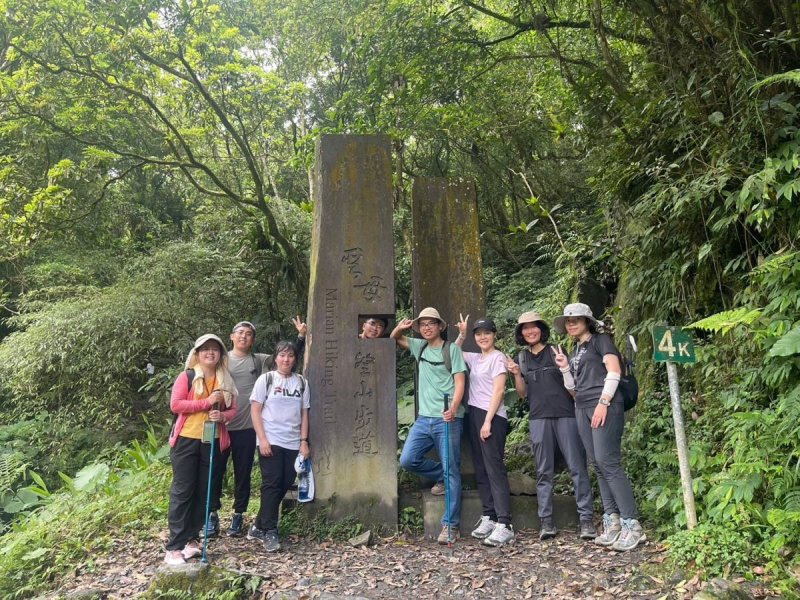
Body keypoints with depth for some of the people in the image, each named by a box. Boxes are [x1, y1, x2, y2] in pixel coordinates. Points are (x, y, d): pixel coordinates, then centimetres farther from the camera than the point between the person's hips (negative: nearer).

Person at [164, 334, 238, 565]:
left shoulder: (226, 381, 8)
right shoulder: (187, 377, -4)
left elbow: (232, 409, 9)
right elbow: (175, 404, -13)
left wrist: (222, 416, -14)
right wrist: (207, 402, -19)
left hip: (213, 441, 4)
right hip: (187, 440, -4)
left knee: (203, 491, 10)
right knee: (182, 491, -1)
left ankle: (191, 539, 22)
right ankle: (174, 546, 4)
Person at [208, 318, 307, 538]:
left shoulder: (260, 361, 5)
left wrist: (301, 336, -5)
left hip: (247, 428, 1)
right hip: (221, 425, 0)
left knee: (243, 474, 9)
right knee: (216, 471, 6)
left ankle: (238, 515, 22)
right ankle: (213, 514, 21)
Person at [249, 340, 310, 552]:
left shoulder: (301, 382, 8)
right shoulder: (266, 379, -1)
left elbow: (304, 414, 9)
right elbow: (255, 411, -3)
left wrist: (304, 441, 3)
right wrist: (263, 439, -11)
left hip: (293, 444, 4)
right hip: (270, 441, -4)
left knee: (284, 486, 6)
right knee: (272, 485, -5)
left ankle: (259, 526, 21)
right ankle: (269, 532, 4)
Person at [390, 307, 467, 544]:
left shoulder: (452, 349, -1)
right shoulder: (419, 346, 14)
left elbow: (459, 382, -8)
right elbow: (394, 339, 25)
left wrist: (453, 408, -25)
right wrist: (400, 328, 1)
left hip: (448, 419, -6)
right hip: (424, 418, 6)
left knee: (452, 471, -3)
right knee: (408, 459, -2)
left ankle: (450, 526, 4)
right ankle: (443, 476, 22)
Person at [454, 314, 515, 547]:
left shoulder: (498, 357, -5)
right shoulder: (475, 358, 15)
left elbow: (498, 391, -11)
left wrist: (488, 421, -16)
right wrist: (461, 335, 13)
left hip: (492, 417, -7)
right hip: (474, 414, 8)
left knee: (494, 469, -10)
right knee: (481, 469, 8)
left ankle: (504, 525, -10)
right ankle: (489, 517, 15)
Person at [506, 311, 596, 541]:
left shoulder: (556, 351, 8)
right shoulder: (521, 359, 14)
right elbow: (523, 394, 12)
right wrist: (516, 375, -4)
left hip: (566, 415, -2)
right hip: (539, 418, 2)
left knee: (577, 467, -3)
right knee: (544, 472, 3)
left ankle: (586, 519, 2)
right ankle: (546, 521, 7)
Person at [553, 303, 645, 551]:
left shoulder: (600, 340, 3)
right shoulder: (574, 352, 21)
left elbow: (614, 372, -10)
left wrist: (603, 403, -18)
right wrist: (565, 368, 6)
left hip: (604, 405, -7)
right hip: (583, 409, 8)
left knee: (608, 462, -14)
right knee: (597, 465, 3)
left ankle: (632, 524, -10)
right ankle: (612, 521, 6)